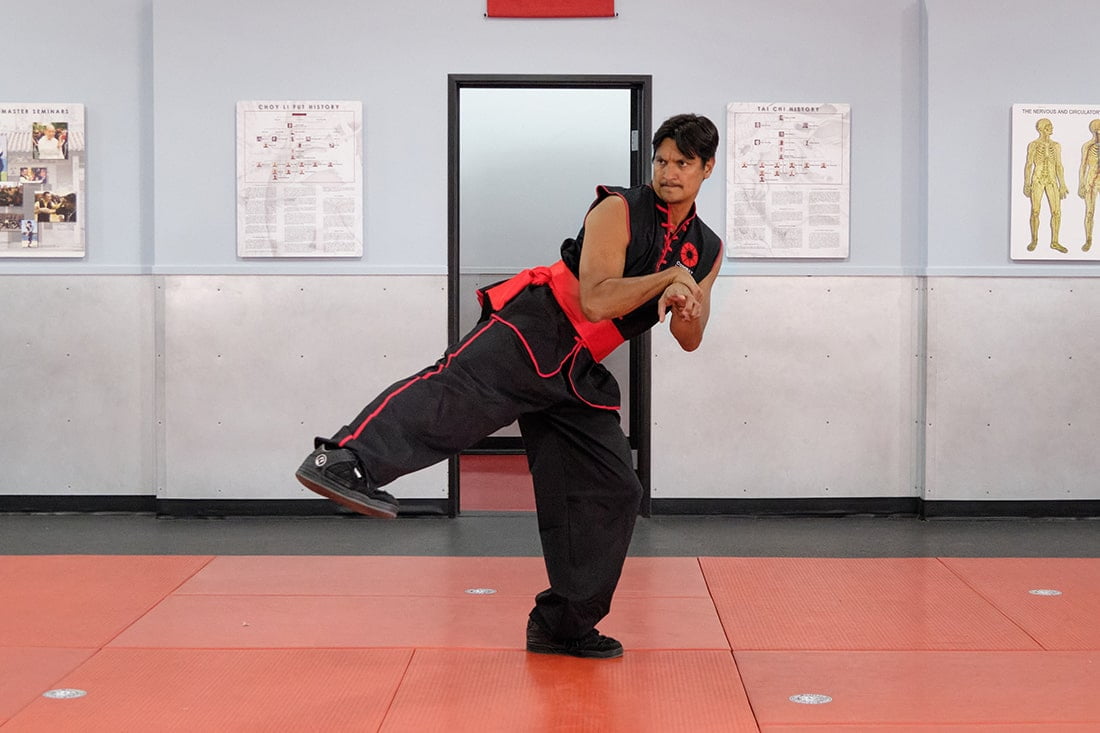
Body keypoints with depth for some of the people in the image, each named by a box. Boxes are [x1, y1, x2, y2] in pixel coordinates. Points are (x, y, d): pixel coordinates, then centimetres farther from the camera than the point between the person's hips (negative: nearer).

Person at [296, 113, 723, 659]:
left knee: (611, 491, 6)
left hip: (576, 370, 7)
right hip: (533, 330, -7)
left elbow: (690, 341, 15)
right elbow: (595, 301, -16)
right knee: (457, 390, -33)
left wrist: (688, 309, -7)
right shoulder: (619, 211, -4)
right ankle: (342, 460, -54)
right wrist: (669, 276, -15)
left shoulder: (707, 250, 15)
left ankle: (564, 624, 17)